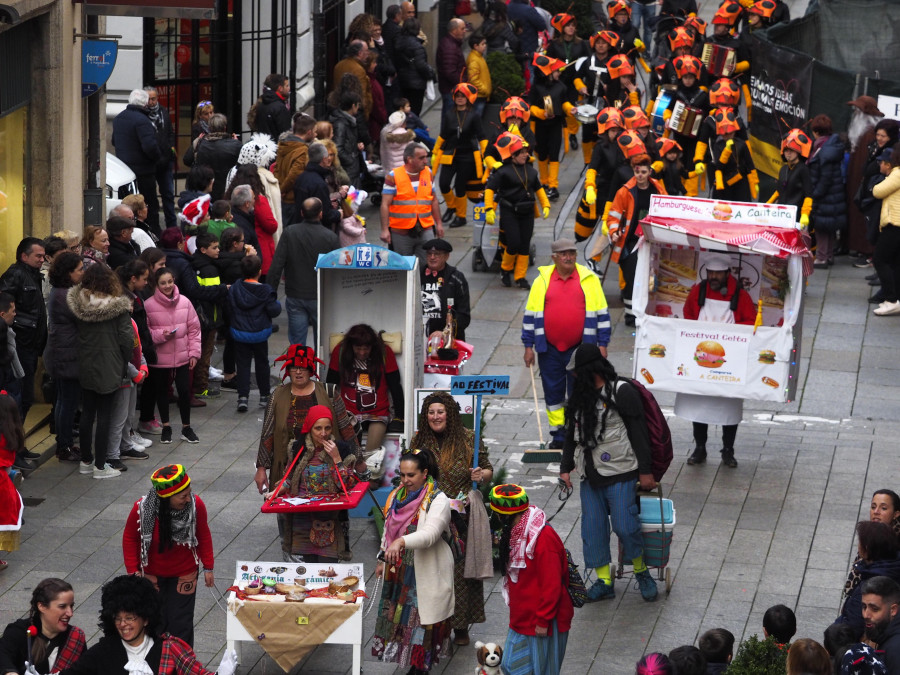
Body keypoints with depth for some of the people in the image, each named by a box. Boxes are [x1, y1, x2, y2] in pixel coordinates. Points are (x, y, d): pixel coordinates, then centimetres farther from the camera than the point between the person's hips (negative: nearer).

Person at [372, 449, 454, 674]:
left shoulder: (438, 501, -15)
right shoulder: (397, 496, 8)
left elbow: (430, 534, -30)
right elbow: (388, 530, 20)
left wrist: (401, 542, -43)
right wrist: (383, 559, 19)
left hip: (425, 573, -7)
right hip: (399, 570, 7)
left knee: (421, 619, -4)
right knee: (398, 618, 9)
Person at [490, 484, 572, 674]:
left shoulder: (543, 538, -26)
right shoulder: (516, 533, 5)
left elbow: (551, 585, -24)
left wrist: (543, 621, -19)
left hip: (541, 620, -9)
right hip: (523, 619, 9)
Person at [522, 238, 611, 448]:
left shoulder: (589, 280, 1)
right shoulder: (542, 281, 4)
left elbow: (602, 314, 4)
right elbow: (530, 314, 7)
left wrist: (602, 345, 0)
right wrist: (528, 346, 4)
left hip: (580, 349, -1)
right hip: (549, 349, 2)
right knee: (553, 392, 6)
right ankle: (558, 435, 16)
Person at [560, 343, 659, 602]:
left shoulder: (621, 392, -8)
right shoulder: (579, 396, 14)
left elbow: (639, 432, -8)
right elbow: (571, 435, 22)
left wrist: (645, 471, -11)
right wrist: (565, 468, 14)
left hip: (620, 475, -7)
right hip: (590, 477, 7)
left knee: (625, 527, -9)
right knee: (592, 529, 2)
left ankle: (641, 571, 13)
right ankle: (604, 581, 11)